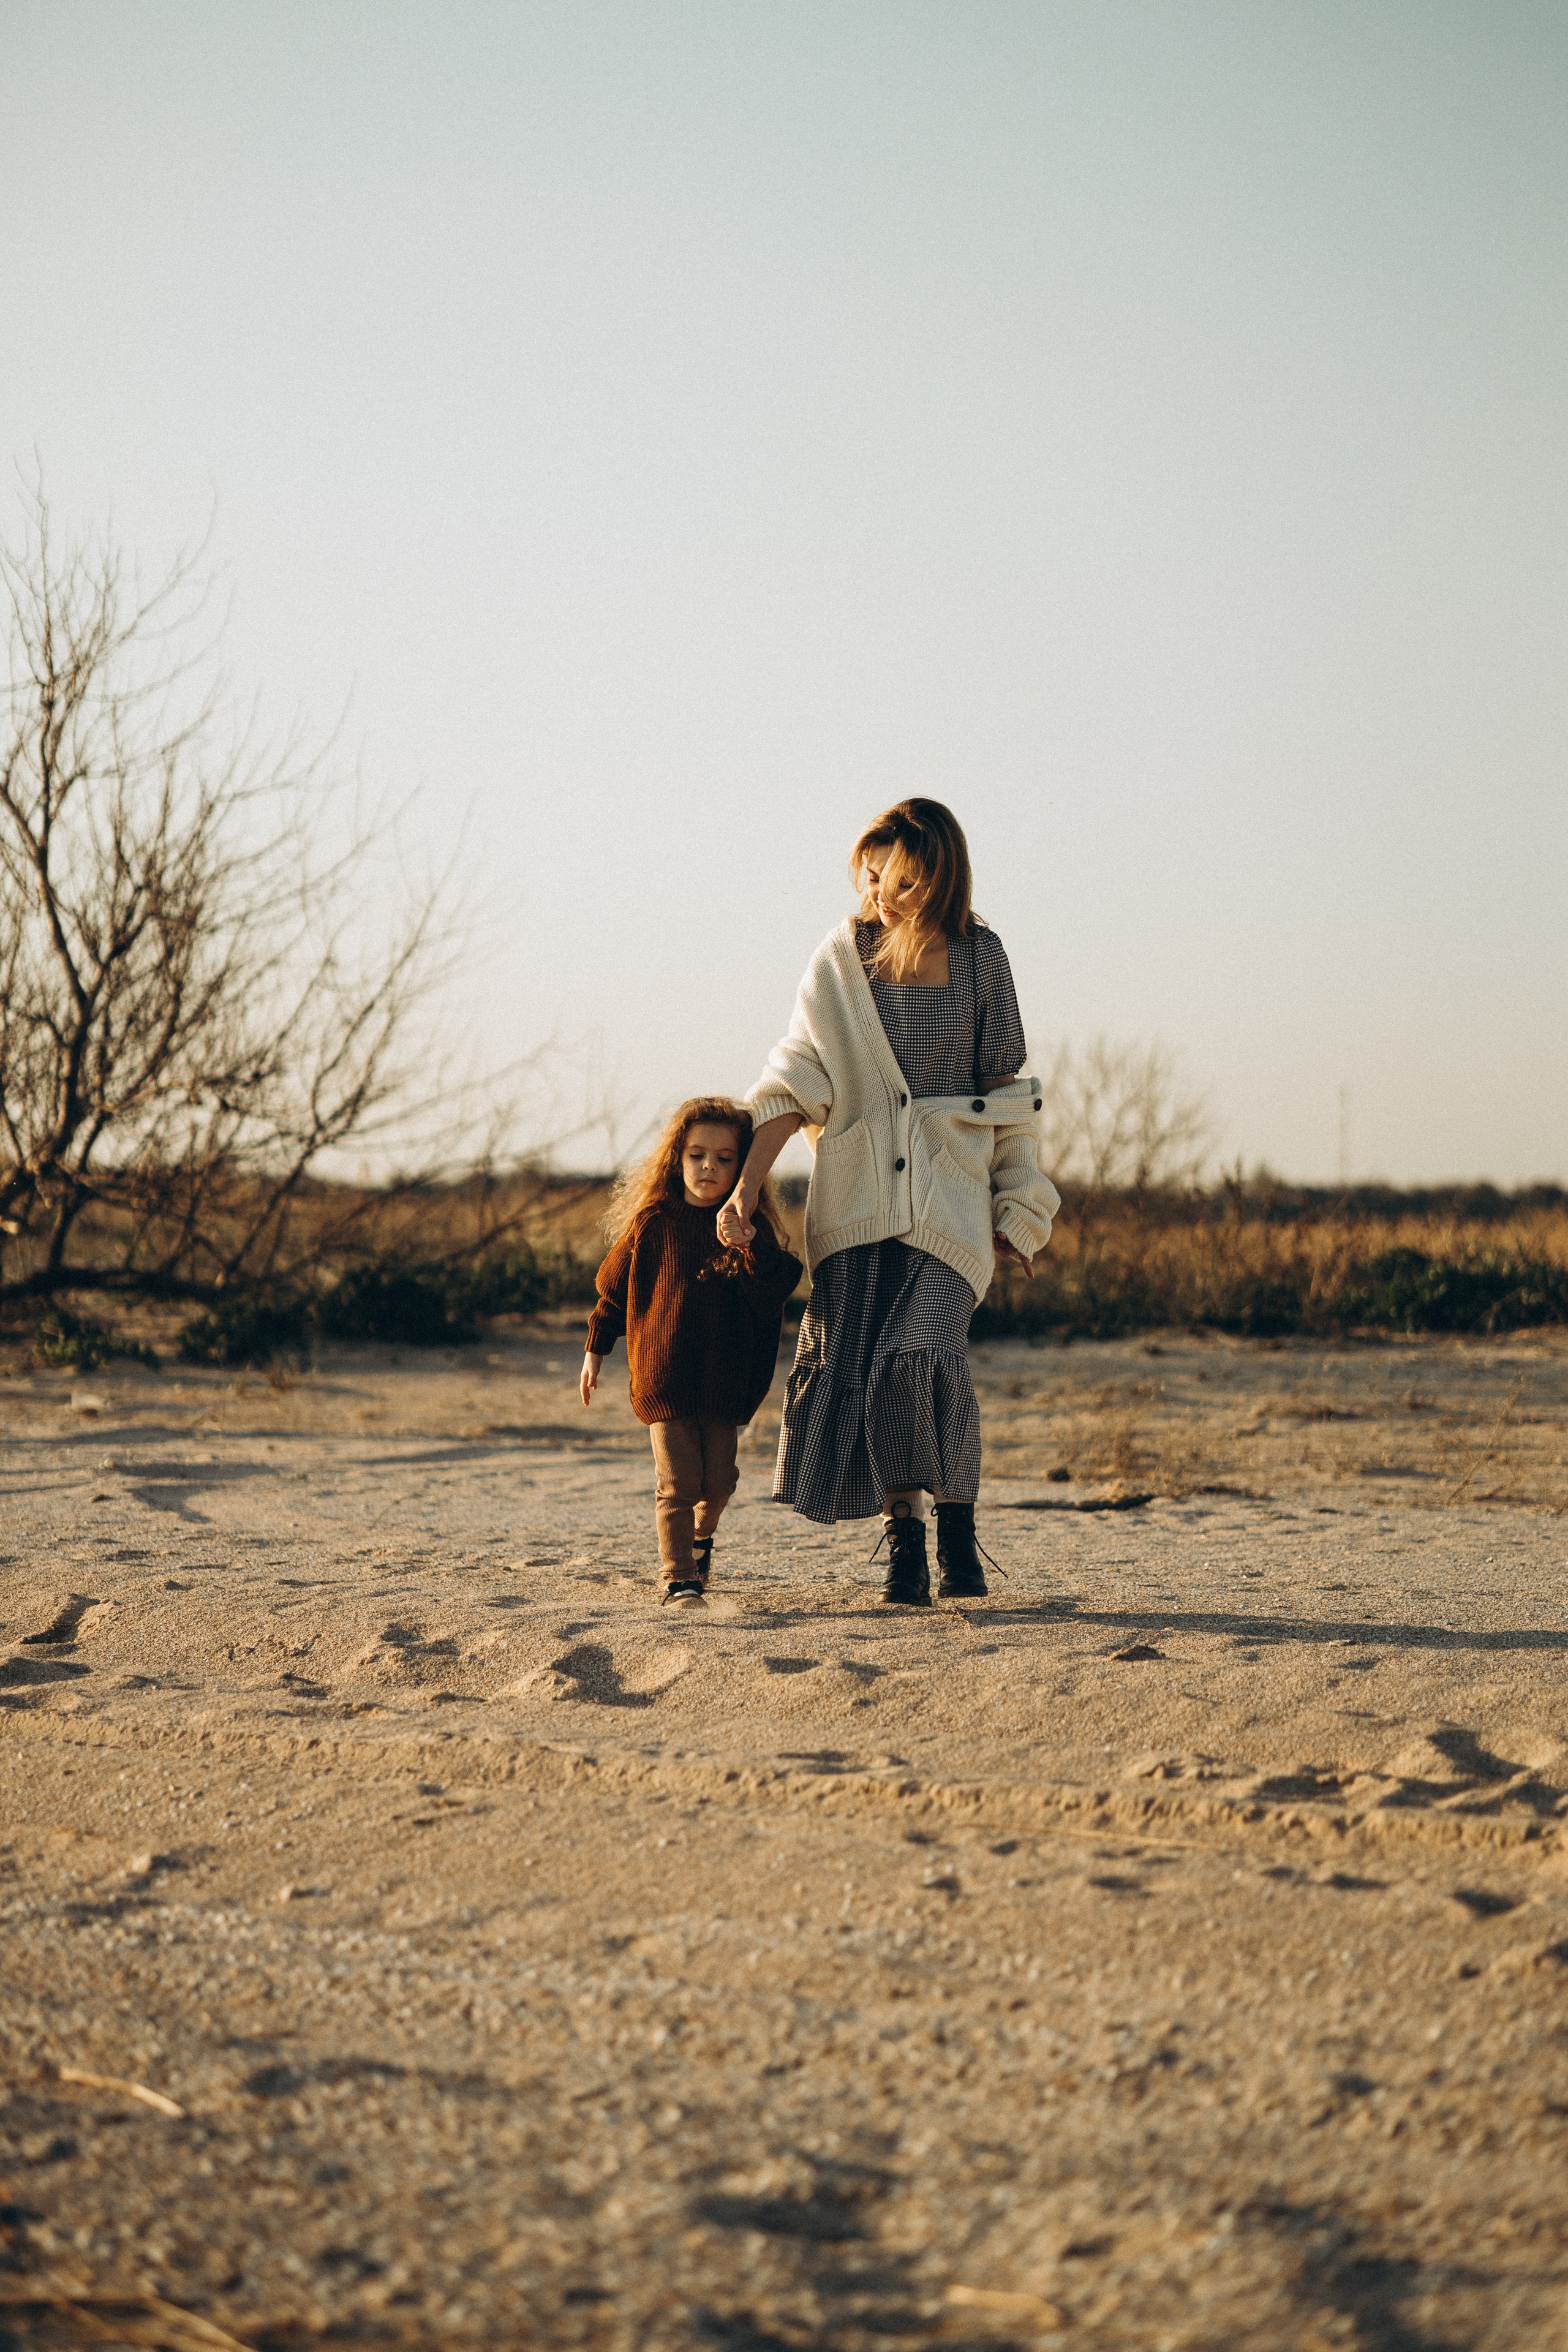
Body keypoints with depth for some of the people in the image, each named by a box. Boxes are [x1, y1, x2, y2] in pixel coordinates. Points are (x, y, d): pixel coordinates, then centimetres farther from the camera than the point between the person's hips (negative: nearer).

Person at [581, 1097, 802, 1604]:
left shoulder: (751, 1228, 1)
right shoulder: (654, 1221, -2)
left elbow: (776, 1291, -13)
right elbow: (614, 1286, 8)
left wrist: (751, 1245, -29)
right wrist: (596, 1349, 12)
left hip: (725, 1381, 2)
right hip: (664, 1376, -2)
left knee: (718, 1481, 11)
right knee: (677, 1483, -7)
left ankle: (702, 1536, 41)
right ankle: (678, 1577, 0)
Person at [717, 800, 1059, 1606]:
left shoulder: (981, 959, 2)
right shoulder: (844, 956, 3)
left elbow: (1006, 1091, 9)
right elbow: (797, 1078, 3)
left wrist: (1017, 1207, 9)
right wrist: (747, 1183, -4)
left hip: (950, 1191, -2)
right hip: (857, 1196, 2)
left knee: (924, 1353, -19)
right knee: (853, 1369, -7)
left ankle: (957, 1527, -2)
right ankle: (903, 1540, 6)